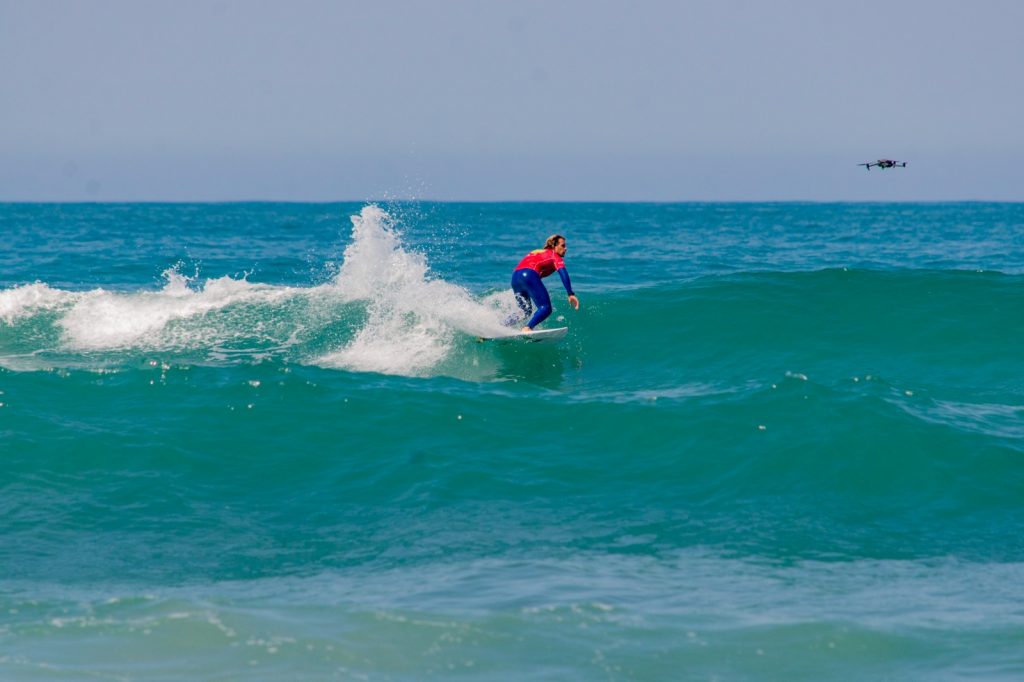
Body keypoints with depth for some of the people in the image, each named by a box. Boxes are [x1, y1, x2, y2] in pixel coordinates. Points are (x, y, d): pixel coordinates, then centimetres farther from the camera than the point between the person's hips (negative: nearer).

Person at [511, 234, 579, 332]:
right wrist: (570, 294, -12)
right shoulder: (554, 256, 12)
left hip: (515, 277, 8)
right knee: (546, 308, -13)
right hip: (528, 276, -8)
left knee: (526, 311, 19)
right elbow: (563, 273, -3)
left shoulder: (537, 253, 35)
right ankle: (527, 328, -34)